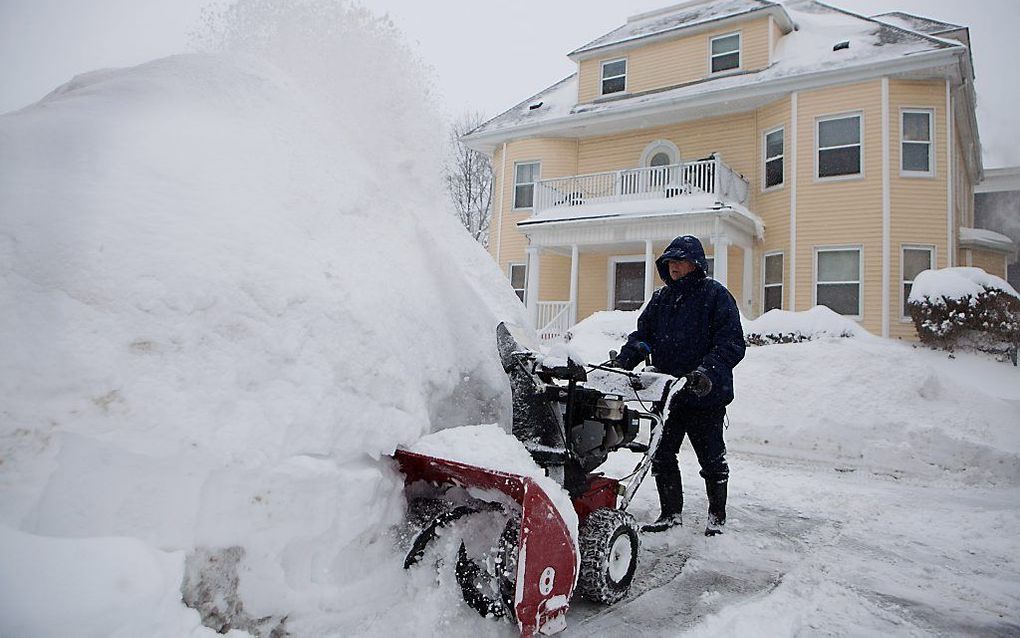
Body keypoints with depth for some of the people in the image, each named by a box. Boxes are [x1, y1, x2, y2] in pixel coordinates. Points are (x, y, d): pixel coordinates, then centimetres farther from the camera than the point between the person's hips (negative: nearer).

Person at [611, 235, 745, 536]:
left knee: (711, 458, 10)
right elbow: (643, 333, 10)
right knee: (662, 455, 9)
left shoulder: (716, 294, -7)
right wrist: (624, 359, -8)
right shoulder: (661, 299, 12)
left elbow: (732, 342, -14)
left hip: (706, 395, -5)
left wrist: (709, 371, -30)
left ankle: (717, 516, 30)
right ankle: (671, 514, 25)